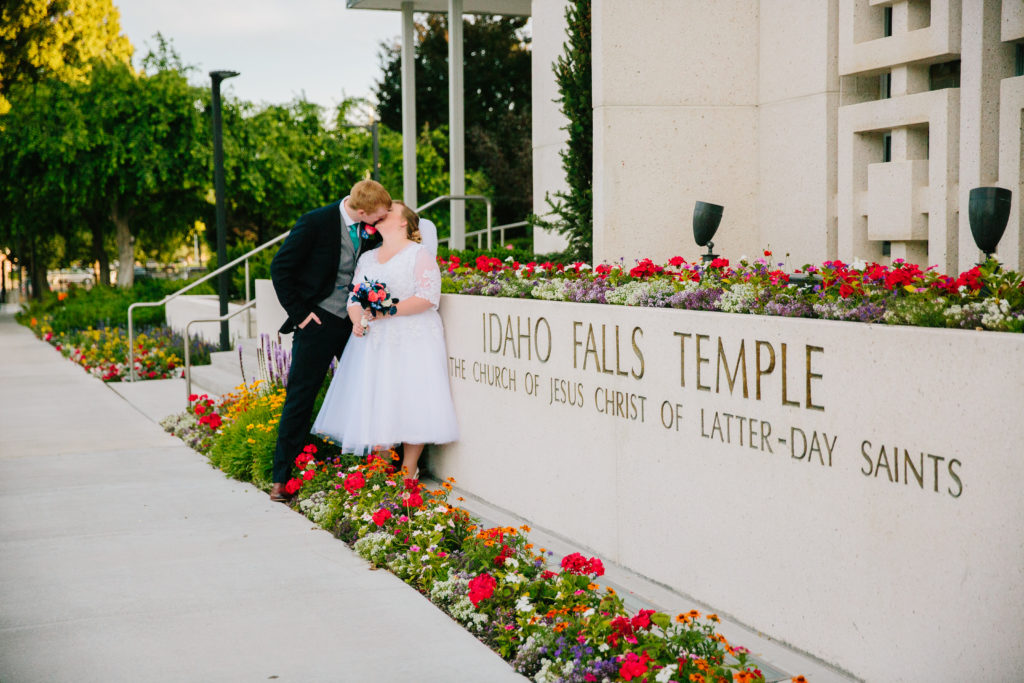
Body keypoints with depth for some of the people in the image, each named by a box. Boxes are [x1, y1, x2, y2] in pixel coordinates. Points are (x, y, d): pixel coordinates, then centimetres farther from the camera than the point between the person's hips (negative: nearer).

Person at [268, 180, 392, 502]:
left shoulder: (369, 230, 1)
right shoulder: (316, 222, -14)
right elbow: (280, 268, -9)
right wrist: (299, 312, -11)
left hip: (354, 320, 5)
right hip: (319, 321, -5)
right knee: (301, 398, -2)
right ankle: (282, 478, 5)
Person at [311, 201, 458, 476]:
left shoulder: (419, 254, -1)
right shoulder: (367, 258, 19)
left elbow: (428, 298, -12)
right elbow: (354, 297, 17)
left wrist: (388, 310, -18)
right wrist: (357, 320, -5)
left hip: (412, 342, -5)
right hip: (373, 340, 6)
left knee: (410, 404, -7)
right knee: (375, 404, 1)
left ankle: (408, 473, 1)